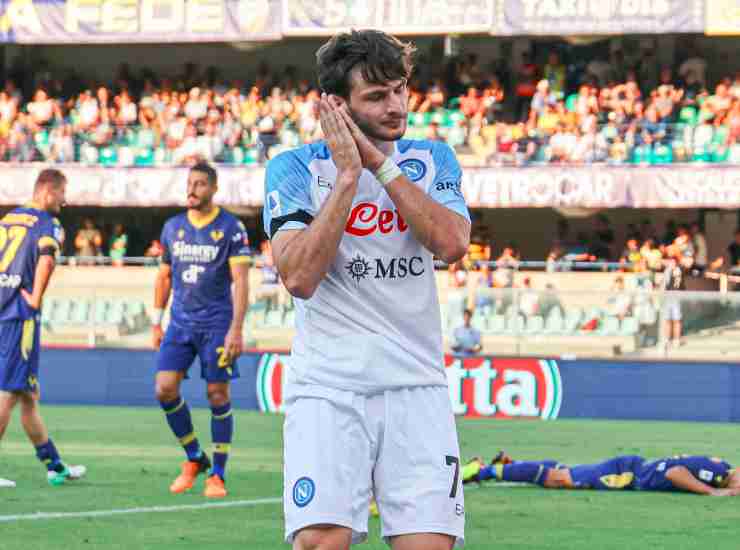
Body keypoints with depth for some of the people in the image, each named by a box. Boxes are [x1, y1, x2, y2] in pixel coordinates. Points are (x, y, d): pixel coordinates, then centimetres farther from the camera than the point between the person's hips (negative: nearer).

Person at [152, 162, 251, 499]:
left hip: (217, 324, -4)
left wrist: (236, 329, -18)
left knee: (218, 394, -3)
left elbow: (240, 280, -10)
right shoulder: (172, 228, 9)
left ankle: (218, 474, 7)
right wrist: (156, 323, 15)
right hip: (180, 323, 4)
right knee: (165, 389, -7)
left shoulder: (231, 228, -6)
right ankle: (194, 458, 12)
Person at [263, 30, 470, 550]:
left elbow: (451, 244, -8)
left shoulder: (433, 159, 10)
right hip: (328, 385, -2)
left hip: (417, 387, 3)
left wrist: (380, 163, -9)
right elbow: (299, 277, -12)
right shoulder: (294, 167, 1)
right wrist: (348, 175, -12)